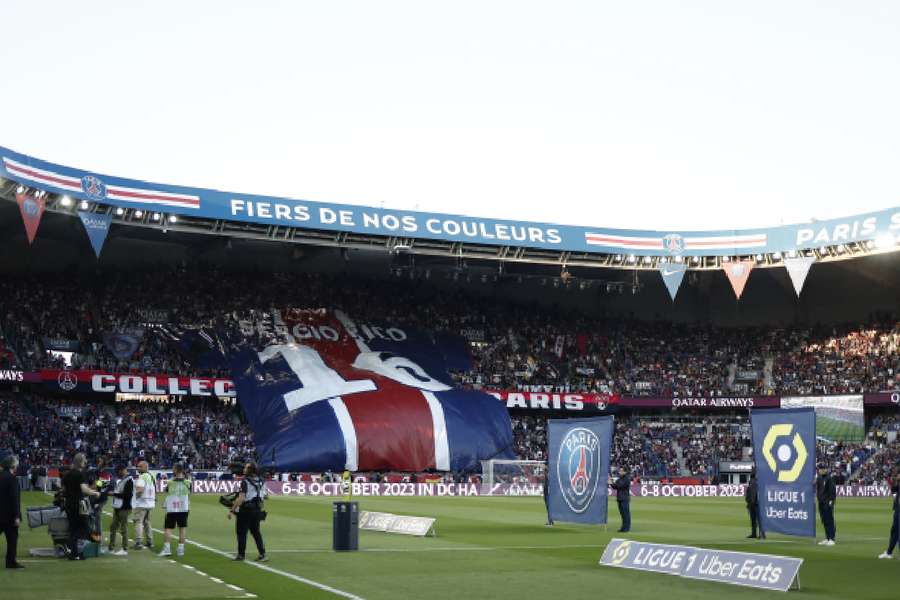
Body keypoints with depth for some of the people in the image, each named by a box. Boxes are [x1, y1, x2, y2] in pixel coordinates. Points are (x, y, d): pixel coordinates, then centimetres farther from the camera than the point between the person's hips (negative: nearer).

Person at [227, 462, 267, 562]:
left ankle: (241, 555, 10)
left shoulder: (246, 482, -16)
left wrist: (232, 510, -19)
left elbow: (241, 498, -22)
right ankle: (262, 554, 8)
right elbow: (263, 497, 12)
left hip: (246, 509, -7)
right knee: (256, 532, 14)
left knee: (241, 532, 5)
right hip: (257, 510, 7)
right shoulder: (261, 482, 6)